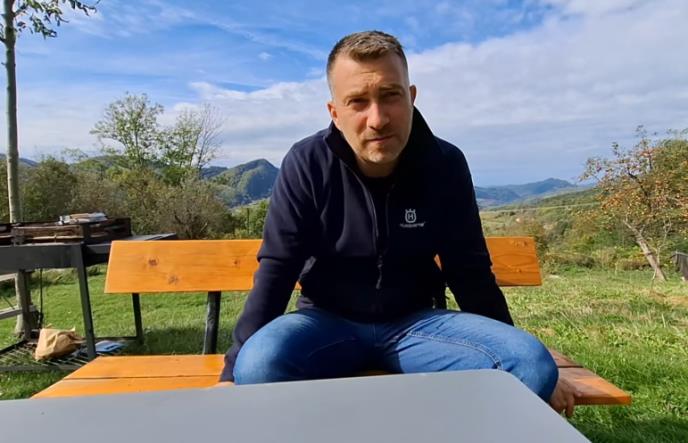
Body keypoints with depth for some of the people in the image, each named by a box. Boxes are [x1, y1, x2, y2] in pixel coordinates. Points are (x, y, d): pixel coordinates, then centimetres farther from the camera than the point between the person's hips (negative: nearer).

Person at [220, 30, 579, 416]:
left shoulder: (445, 164, -8)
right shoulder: (307, 164, -12)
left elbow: (470, 271, 1)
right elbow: (277, 270, -10)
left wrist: (526, 365, 6)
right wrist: (233, 372, -17)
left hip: (416, 322, 2)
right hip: (329, 321, -1)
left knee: (531, 366, -22)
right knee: (260, 366, -33)